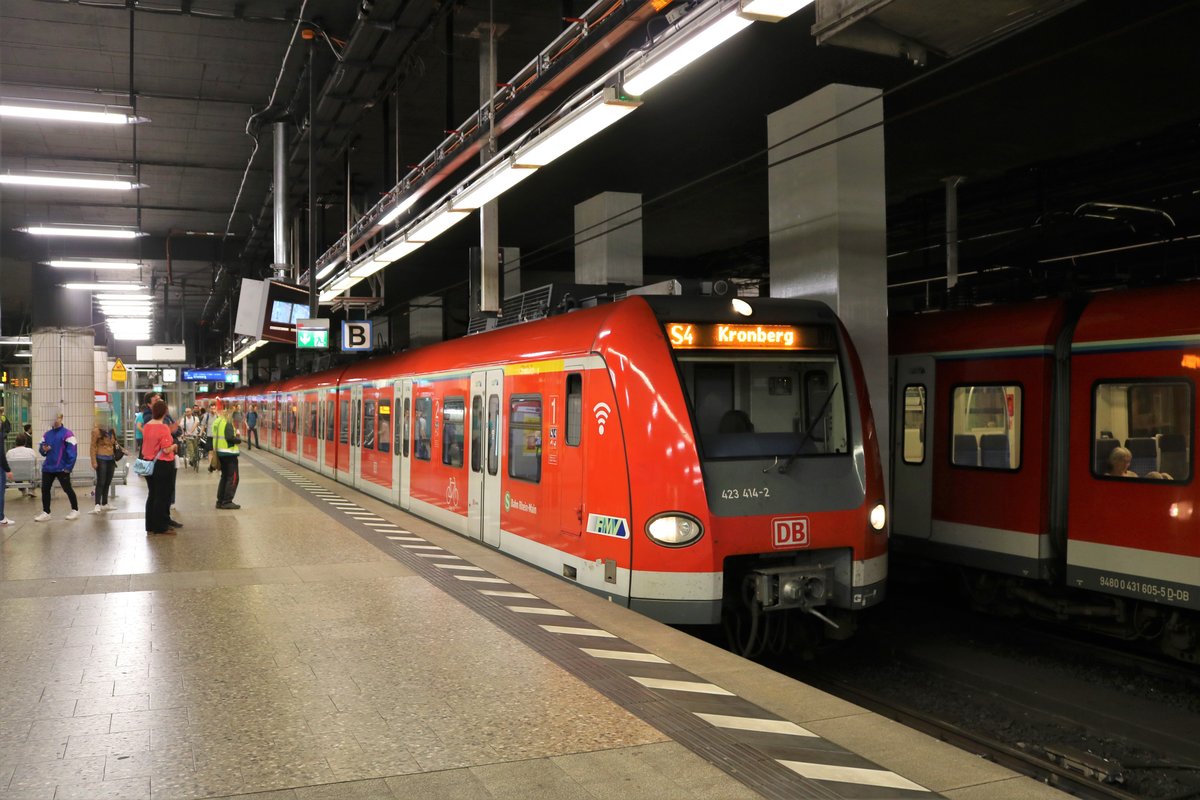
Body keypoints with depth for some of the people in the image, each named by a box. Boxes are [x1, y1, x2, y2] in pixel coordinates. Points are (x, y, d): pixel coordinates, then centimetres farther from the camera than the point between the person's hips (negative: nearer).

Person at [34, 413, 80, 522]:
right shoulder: (46, 434, 12)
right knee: (45, 489, 5)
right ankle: (46, 512, 13)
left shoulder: (67, 433, -8)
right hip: (47, 467, 6)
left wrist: (69, 467, -17)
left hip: (62, 468, -6)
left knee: (67, 489, 0)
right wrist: (43, 449, -8)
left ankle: (75, 510, 12)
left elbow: (72, 451, -12)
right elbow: (41, 448, 18)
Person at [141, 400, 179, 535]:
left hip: (148, 463, 7)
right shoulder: (163, 428, -18)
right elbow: (166, 450, -21)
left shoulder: (146, 426, 4)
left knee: (152, 495, 16)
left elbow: (147, 443, 14)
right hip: (163, 464, -7)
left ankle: (150, 526, 21)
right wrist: (174, 446, -2)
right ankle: (160, 527, 8)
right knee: (162, 496, 2)